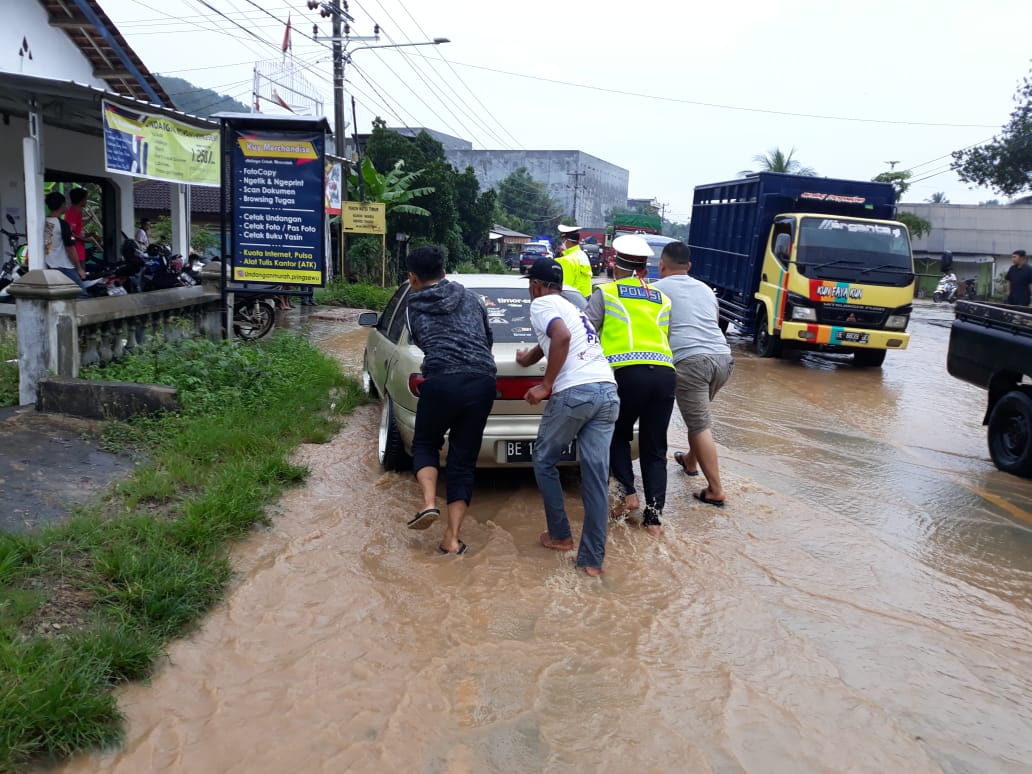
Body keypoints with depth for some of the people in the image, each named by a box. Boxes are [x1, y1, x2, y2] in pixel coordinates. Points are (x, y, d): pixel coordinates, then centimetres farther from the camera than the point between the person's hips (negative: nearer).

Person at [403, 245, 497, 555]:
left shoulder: (414, 307, 14)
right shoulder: (471, 297, 21)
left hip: (442, 381, -3)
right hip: (482, 381, 3)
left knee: (424, 444, 22)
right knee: (464, 459, 11)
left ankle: (429, 503, -2)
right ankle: (452, 539, 7)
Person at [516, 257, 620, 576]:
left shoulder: (541, 303, 6)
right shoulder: (572, 308, 31)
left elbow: (562, 337, -15)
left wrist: (545, 386, -10)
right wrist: (528, 357, 67)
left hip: (575, 392, -7)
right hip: (608, 392, 7)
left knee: (544, 462, 15)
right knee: (596, 476, 4)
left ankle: (560, 536, 22)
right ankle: (593, 560, 6)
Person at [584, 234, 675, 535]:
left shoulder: (606, 293, 10)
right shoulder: (663, 300, 22)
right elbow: (663, 336, 17)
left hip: (628, 374, -3)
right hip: (665, 374, 3)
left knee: (618, 436, 21)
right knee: (654, 447, 13)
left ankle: (628, 493, 7)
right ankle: (654, 514, 7)